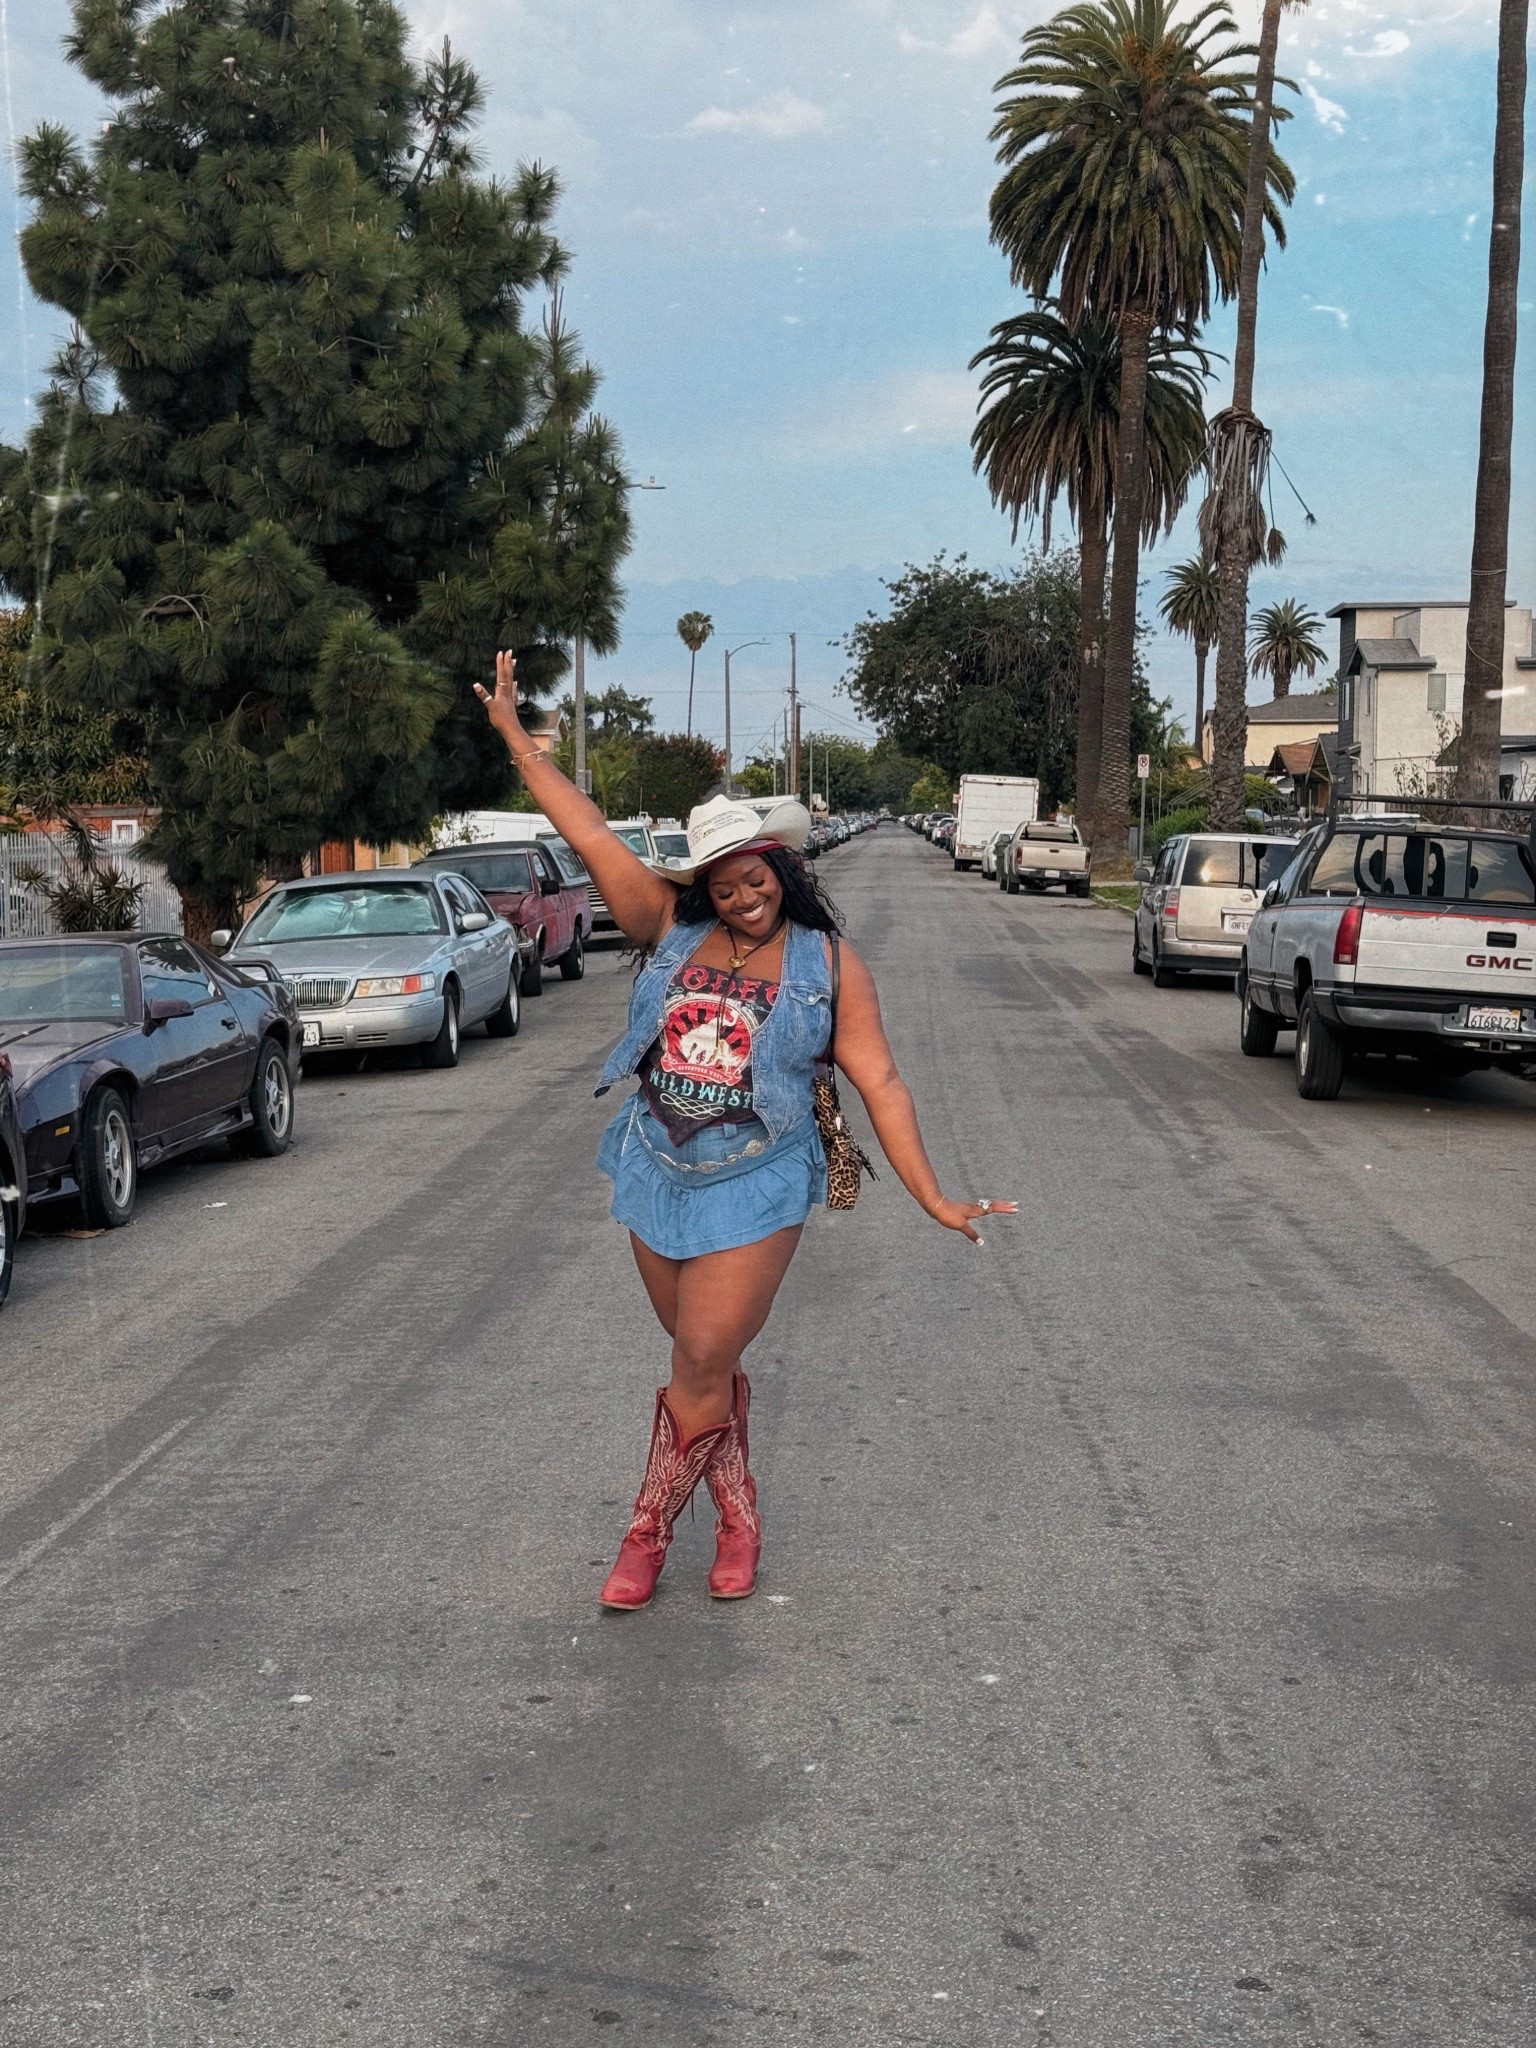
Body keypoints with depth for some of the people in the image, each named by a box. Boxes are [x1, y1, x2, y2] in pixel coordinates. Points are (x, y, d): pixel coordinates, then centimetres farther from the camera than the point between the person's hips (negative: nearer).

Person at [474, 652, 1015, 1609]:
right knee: (706, 1361, 14)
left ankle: (650, 1532, 14)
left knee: (702, 1368, -4)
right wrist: (515, 734, 0)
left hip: (754, 1193, -3)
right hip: (658, 1176, 3)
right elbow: (590, 833, 1)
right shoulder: (672, 928, 1)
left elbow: (881, 1083, -6)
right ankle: (738, 1515, 32)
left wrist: (935, 1199, -11)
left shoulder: (829, 963, -4)